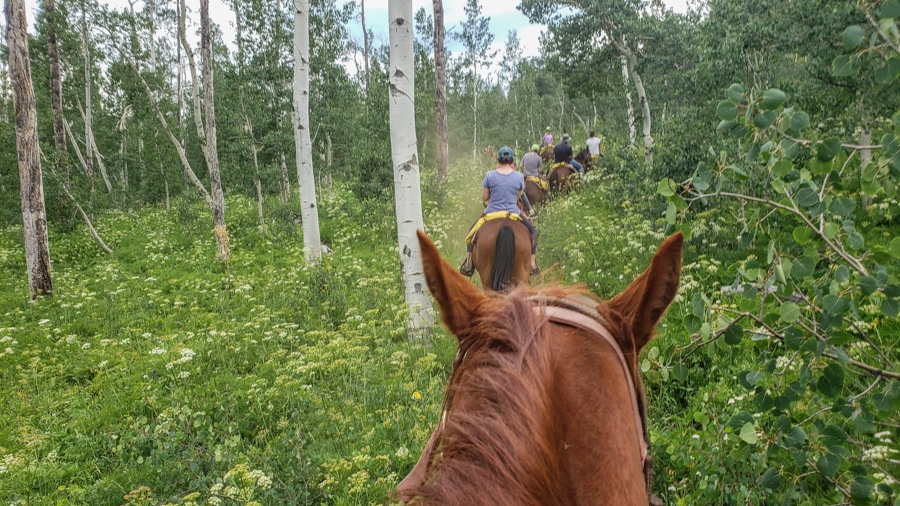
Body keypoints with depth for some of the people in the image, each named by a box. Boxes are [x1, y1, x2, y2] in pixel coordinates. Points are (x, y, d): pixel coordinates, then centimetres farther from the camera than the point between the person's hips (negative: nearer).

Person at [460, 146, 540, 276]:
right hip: (513, 213, 0)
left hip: (492, 212, 0)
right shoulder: (519, 177, -5)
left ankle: (468, 263, 18)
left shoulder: (489, 176, -8)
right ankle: (532, 264, 16)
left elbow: (484, 198, -1)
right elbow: (518, 198, 7)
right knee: (532, 231, 24)